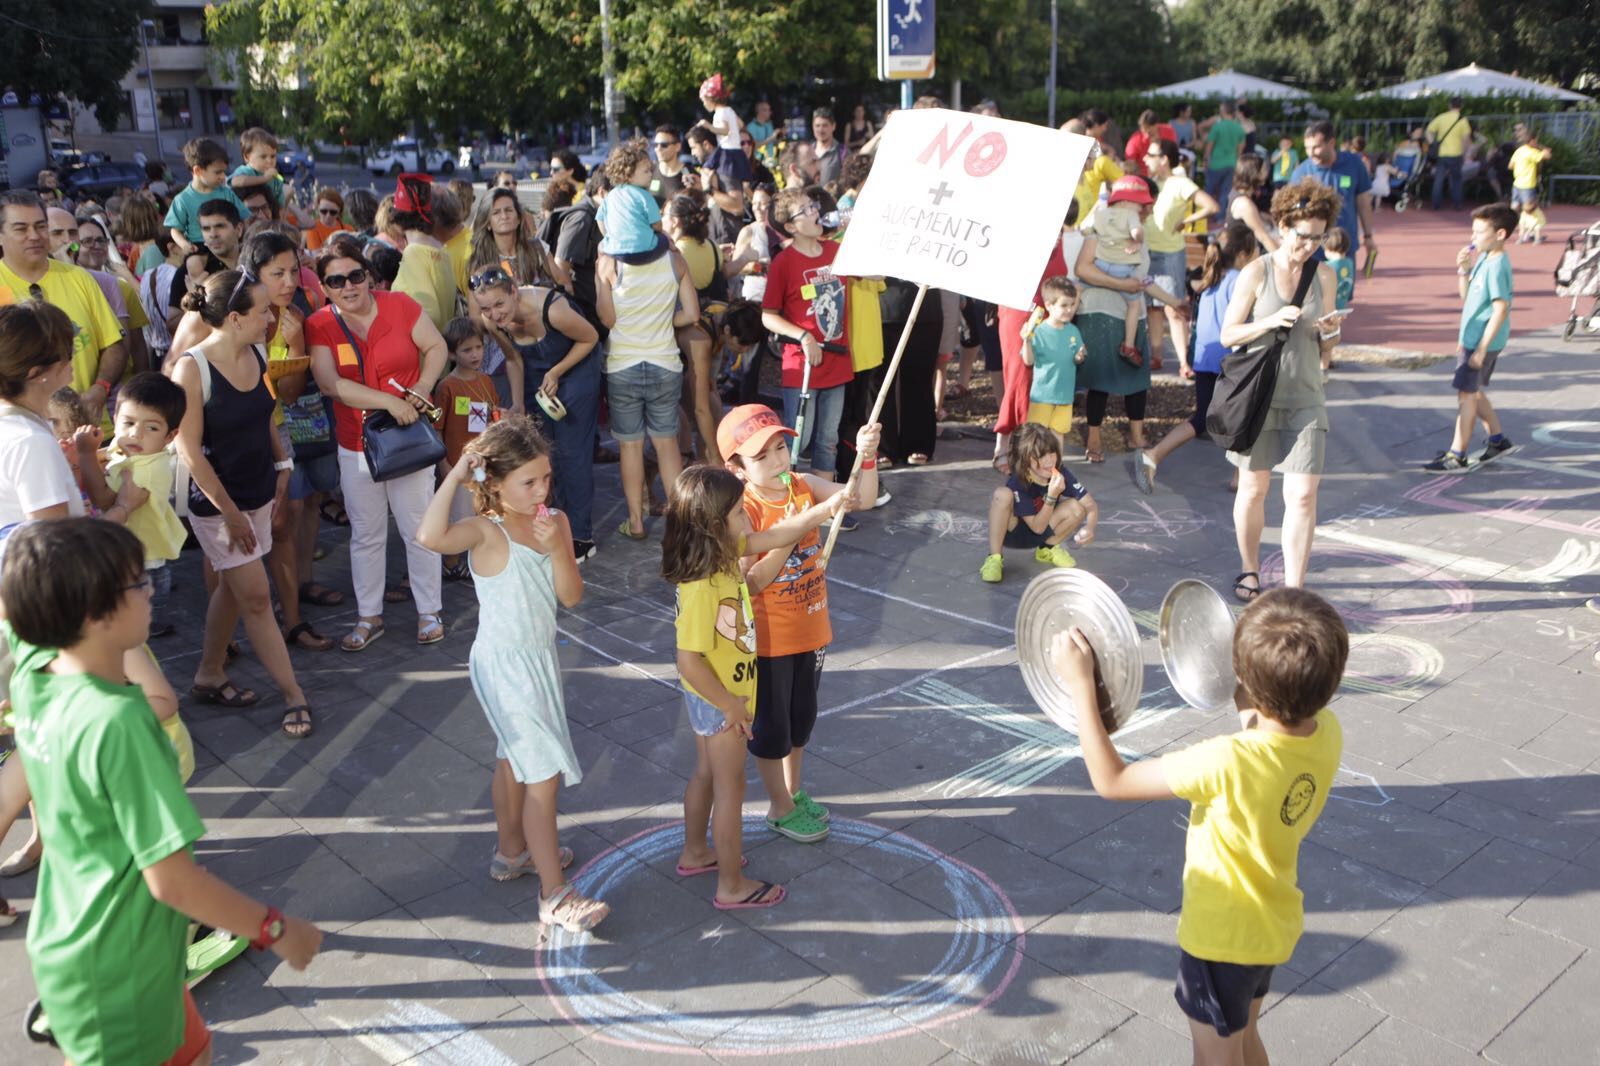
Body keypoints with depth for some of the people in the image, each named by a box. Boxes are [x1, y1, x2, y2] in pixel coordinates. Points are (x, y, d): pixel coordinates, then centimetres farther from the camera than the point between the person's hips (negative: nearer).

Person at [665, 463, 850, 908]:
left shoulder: (725, 551, -8)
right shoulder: (702, 589, -34)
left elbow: (774, 538, 2)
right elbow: (689, 662, -32)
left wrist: (824, 509, -5)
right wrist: (730, 705, -21)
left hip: (713, 697, 9)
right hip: (718, 701, -9)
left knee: (706, 773, 25)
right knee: (730, 788, 7)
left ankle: (695, 853, 46)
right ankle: (732, 887, 24)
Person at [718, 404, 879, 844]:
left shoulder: (804, 487, -5)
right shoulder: (744, 512, -23)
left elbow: (862, 496, -10)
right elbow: (750, 584, -26)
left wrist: (867, 455, -26)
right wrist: (788, 538, -31)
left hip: (811, 630, 7)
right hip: (769, 640, -6)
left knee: (801, 716, 23)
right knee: (771, 725, 12)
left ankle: (794, 791, 44)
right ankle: (780, 807, 31)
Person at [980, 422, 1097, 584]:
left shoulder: (1061, 474, -18)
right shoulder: (1017, 483, -29)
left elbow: (1091, 505, -17)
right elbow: (1037, 527, -28)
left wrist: (1089, 528, -39)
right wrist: (1052, 496, -41)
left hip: (1037, 535, 4)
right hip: (1010, 533, -4)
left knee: (1076, 508, -21)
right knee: (1002, 494, -34)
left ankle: (1047, 549, 6)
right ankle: (994, 558, -20)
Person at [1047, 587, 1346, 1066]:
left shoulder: (1226, 763, -38)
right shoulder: (1328, 731, -17)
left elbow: (1112, 781, -27)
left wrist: (1080, 685, -26)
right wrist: (1252, 710, -1)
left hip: (1223, 936, -6)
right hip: (1274, 923, 7)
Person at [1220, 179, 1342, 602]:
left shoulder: (1324, 276, 5)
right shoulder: (1256, 273, -4)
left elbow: (1324, 351, 12)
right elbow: (1228, 334, -6)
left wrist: (1330, 333, -10)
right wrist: (1271, 321, -20)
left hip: (1305, 398, 2)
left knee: (1303, 495, -8)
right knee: (1253, 489, 12)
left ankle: (1293, 590, -4)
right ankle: (1249, 570, 33)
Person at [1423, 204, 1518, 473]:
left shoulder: (1497, 266, -19)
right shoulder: (1483, 259, 9)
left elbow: (1501, 309, -24)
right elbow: (1466, 299, 17)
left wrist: (1481, 347, -25)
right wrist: (1464, 271, 2)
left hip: (1483, 341, -10)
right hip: (1472, 338, 10)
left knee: (1467, 394, -6)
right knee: (1474, 392, 20)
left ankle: (1457, 456, -2)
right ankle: (1497, 440, 33)